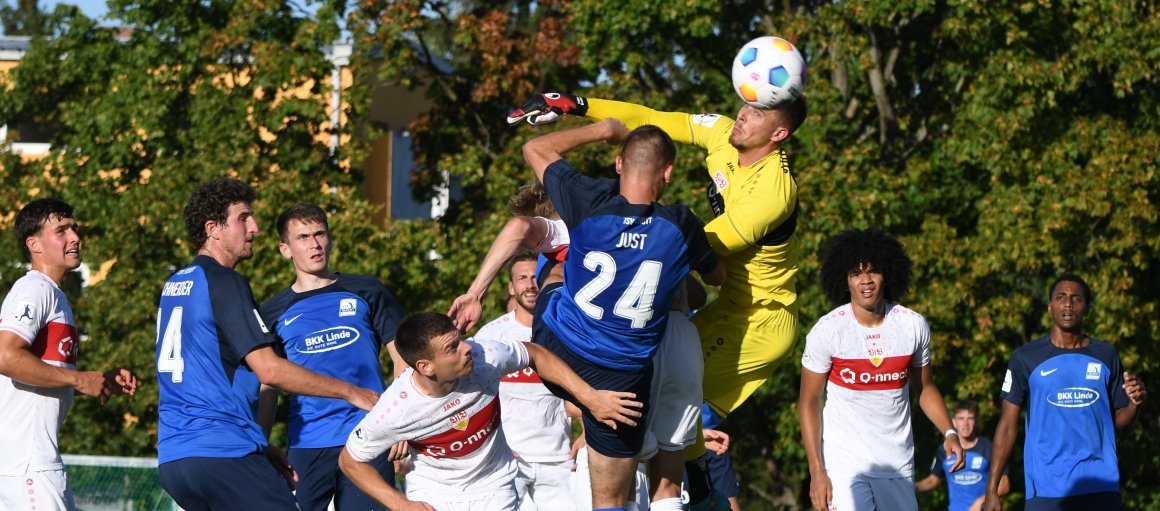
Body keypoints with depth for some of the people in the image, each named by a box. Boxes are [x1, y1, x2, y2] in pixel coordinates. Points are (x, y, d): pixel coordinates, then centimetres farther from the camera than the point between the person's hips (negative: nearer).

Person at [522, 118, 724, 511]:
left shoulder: (590, 204, -17)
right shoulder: (680, 227, -15)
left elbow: (535, 149, 3)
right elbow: (716, 276, 9)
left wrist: (603, 130, 11)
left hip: (555, 350, 1)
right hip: (621, 378, -1)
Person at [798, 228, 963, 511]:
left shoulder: (914, 326, 1)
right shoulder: (827, 331, -9)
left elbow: (925, 388, 15)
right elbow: (809, 402, -3)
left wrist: (949, 432, -2)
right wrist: (816, 471, -9)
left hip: (898, 465, 4)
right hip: (844, 463, -4)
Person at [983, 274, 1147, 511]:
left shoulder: (1106, 356, 11)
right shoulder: (1026, 357, 4)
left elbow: (1119, 419, 15)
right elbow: (1007, 426, 4)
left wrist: (1135, 402, -8)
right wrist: (992, 489, -3)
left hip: (1101, 489, 2)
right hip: (1046, 490, -2)